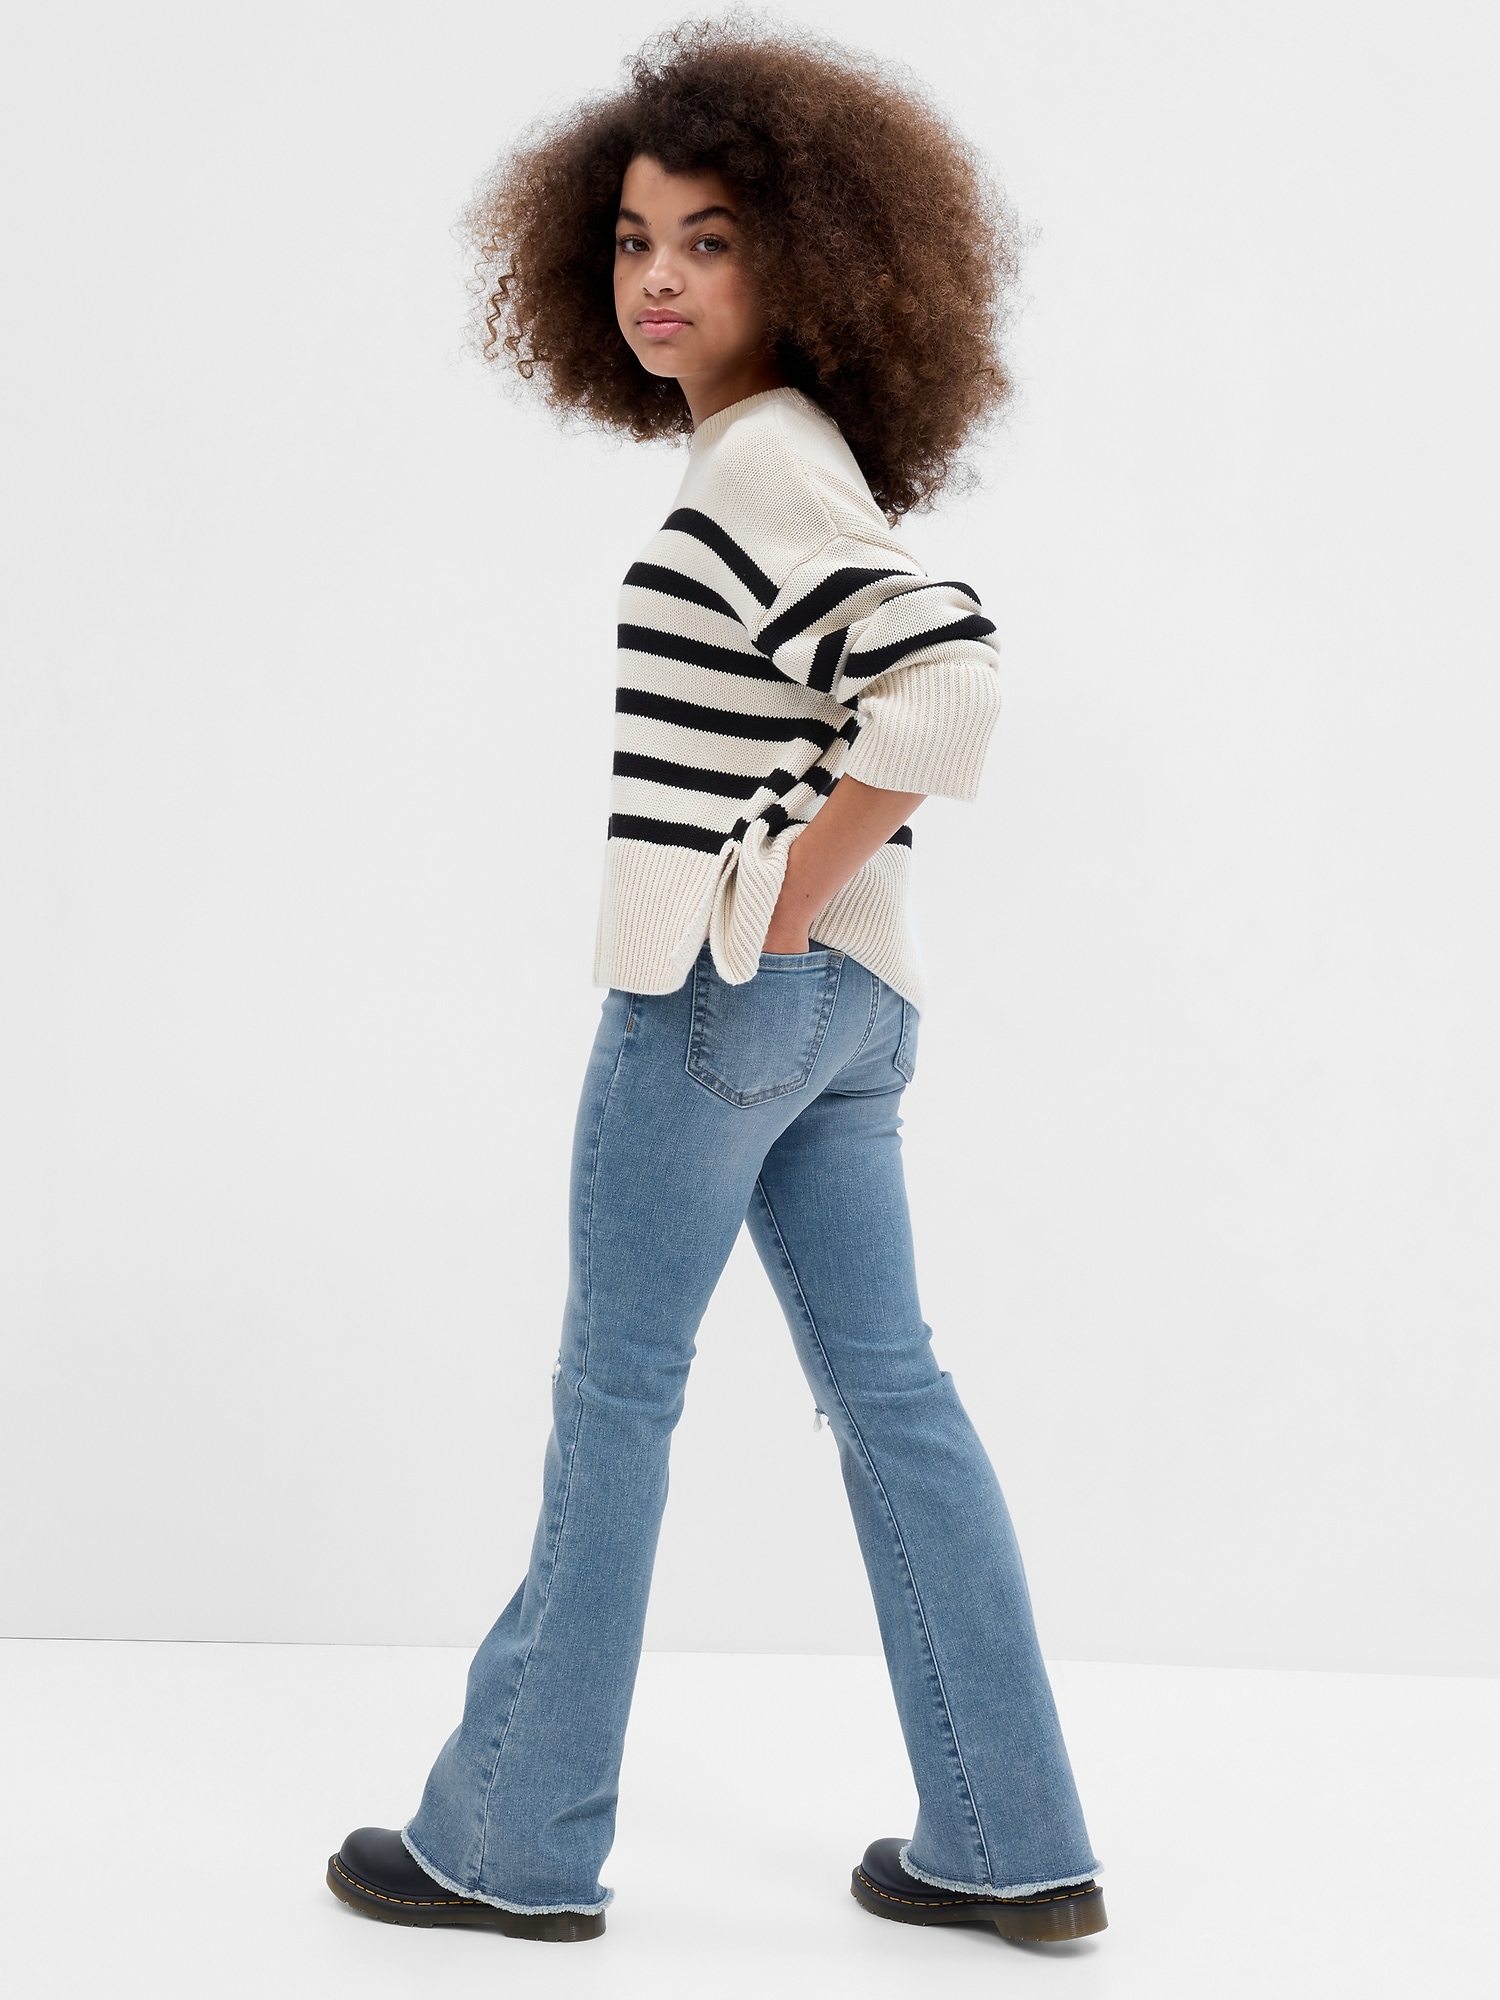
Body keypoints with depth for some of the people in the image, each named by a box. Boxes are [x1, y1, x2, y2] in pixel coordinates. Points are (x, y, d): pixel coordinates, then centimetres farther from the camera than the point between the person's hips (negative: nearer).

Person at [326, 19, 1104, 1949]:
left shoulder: (763, 466, -14)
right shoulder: (796, 464, 14)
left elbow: (947, 684, -27)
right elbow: (905, 686, 23)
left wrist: (778, 912, -19)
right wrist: (801, 921, 13)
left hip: (727, 985, -9)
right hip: (846, 995, 9)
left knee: (614, 1393, 2)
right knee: (886, 1385, 10)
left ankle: (515, 1837, 15)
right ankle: (1006, 1843, 16)